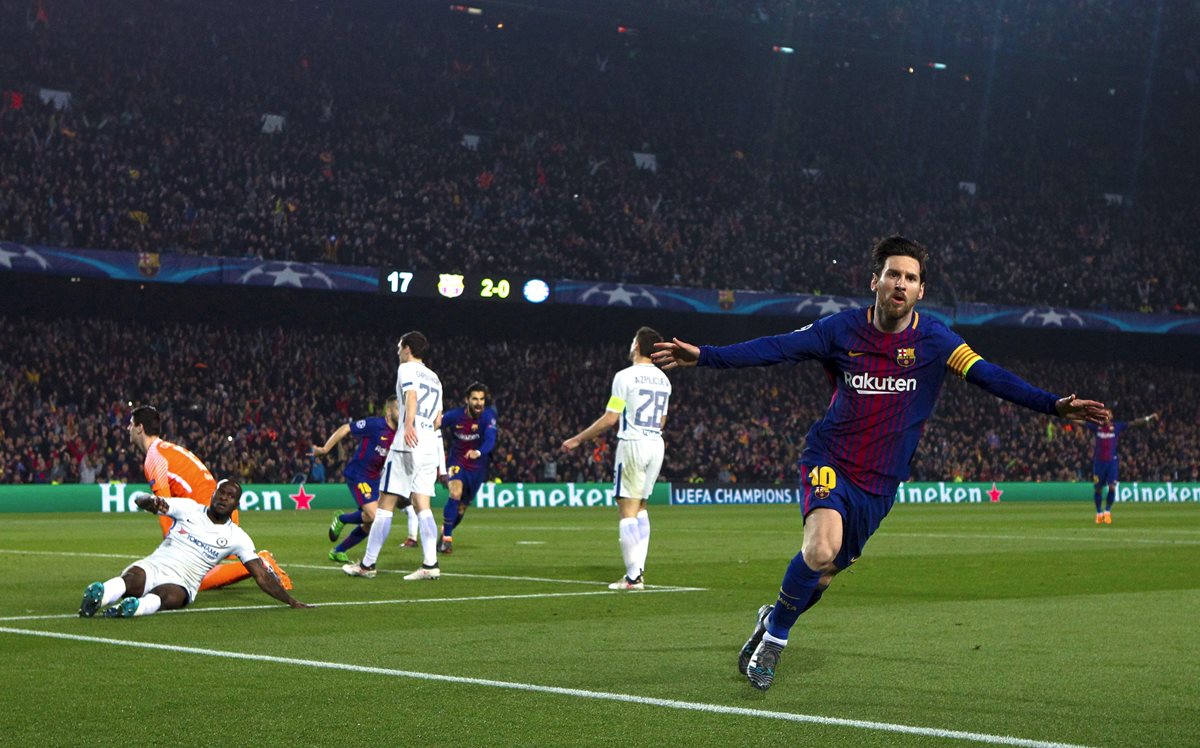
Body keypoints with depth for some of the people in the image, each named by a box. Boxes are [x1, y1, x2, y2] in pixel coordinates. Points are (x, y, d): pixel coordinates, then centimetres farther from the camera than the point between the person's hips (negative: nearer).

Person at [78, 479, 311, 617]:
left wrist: (292, 602, 6)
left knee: (171, 596, -40)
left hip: (181, 582, 0)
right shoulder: (189, 509, 12)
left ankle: (138, 606, -71)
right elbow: (139, 498, 4)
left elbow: (262, 576, 13)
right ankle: (100, 594, -69)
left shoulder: (237, 538, 13)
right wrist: (153, 501, -21)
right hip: (154, 566, 0)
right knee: (134, 579, -39)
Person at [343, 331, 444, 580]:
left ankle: (367, 564, 0)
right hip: (431, 446, 7)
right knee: (422, 506, 3)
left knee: (385, 505, -2)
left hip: (408, 445, -7)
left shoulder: (407, 369, 1)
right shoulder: (434, 378, 23)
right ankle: (430, 564, -10)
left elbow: (412, 395, -20)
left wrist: (408, 425, -36)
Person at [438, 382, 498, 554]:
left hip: (477, 467, 2)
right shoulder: (454, 415, -16)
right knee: (456, 493, -29)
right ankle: (446, 539, -22)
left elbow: (490, 440, -35)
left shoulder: (488, 416, -19)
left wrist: (478, 452, -55)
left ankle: (446, 532, 40)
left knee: (462, 508, 13)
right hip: (457, 462, -2)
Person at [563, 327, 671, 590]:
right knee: (640, 507, 17)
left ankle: (633, 577, -11)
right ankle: (638, 569, 12)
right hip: (656, 445, 7)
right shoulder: (663, 380, 10)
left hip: (632, 444, -6)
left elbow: (610, 419, -10)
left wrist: (577, 440, -2)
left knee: (628, 509, -5)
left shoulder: (625, 376, -9)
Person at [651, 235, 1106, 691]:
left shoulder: (933, 340, -3)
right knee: (822, 548, -28)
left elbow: (988, 376, -10)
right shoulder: (843, 329, -3)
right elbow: (775, 349, -4)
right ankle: (774, 637, -6)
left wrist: (1053, 405, -23)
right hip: (829, 461, -2)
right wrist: (703, 357, -14)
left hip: (878, 482, 2)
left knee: (826, 571, 7)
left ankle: (773, 619, 38)